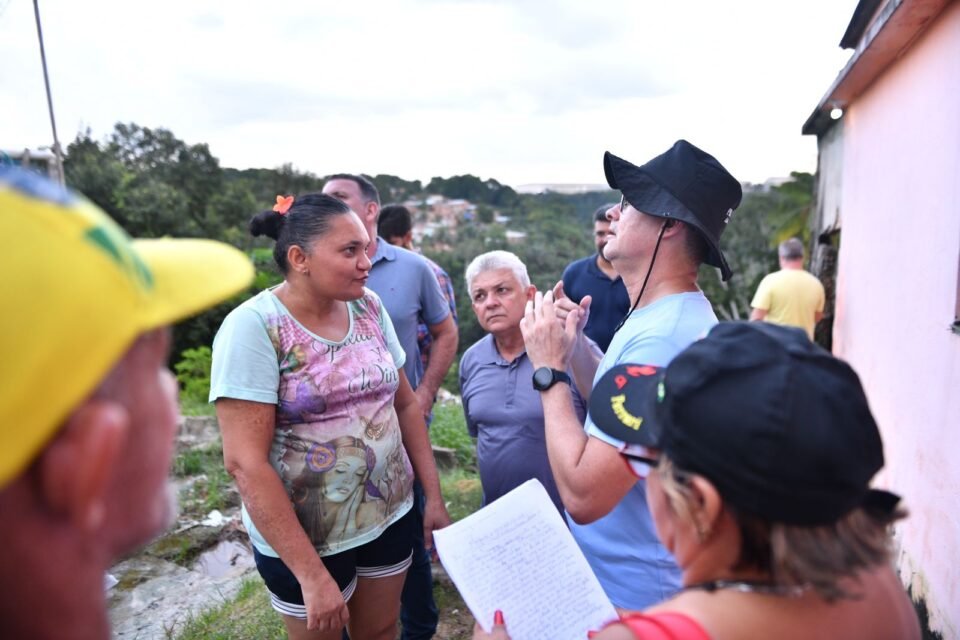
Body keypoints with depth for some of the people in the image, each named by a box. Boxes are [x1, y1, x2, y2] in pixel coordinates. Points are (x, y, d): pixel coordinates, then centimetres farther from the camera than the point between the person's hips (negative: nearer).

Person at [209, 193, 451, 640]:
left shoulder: (369, 307, -3)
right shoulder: (254, 326, -19)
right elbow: (245, 462, -22)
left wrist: (433, 496, 4)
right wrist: (311, 573, -21)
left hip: (390, 515, 5)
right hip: (302, 537, -4)